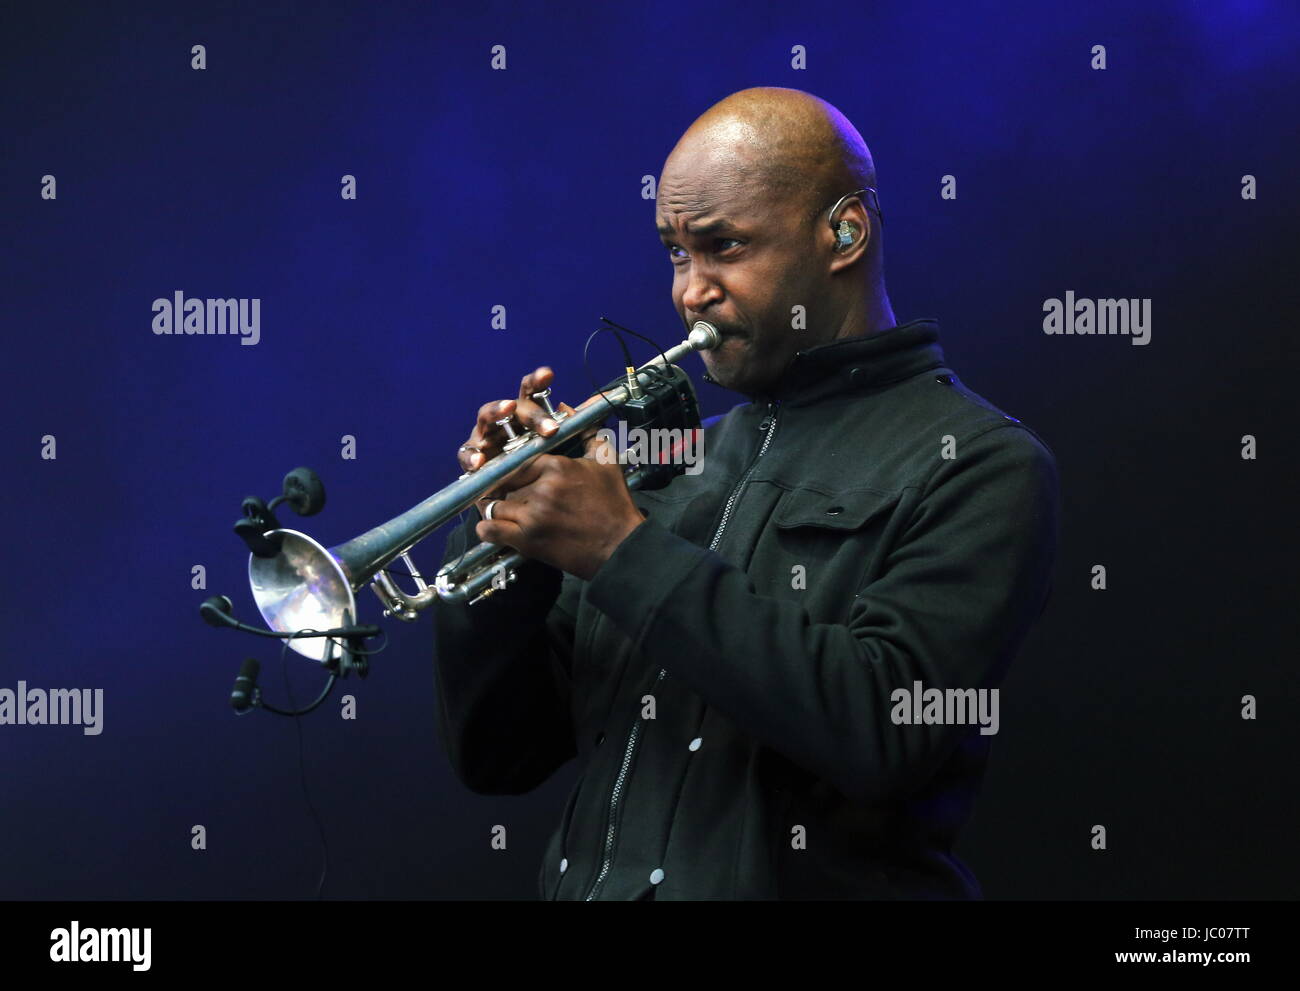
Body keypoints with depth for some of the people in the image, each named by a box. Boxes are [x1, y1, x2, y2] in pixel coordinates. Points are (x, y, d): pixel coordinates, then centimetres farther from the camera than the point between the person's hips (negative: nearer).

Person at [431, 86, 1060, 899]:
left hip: (808, 879, -5)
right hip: (590, 879, 5)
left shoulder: (977, 464, -1)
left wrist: (628, 551, -14)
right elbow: (496, 757, 15)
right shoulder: (678, 460, 15)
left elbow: (885, 731, -17)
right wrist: (502, 527, 0)